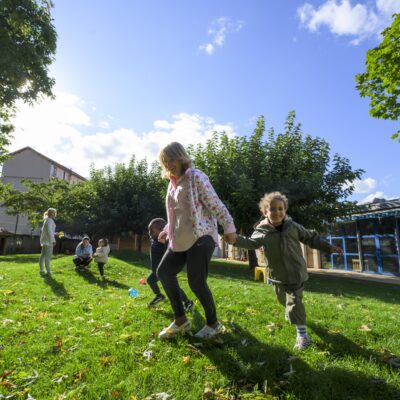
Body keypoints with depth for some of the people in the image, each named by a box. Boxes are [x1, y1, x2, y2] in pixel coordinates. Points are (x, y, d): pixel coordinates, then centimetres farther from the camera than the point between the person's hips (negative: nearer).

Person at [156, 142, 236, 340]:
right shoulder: (173, 182, 16)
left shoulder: (196, 177, -10)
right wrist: (167, 231, 20)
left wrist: (229, 227, -13)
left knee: (196, 281, -10)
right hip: (181, 239, 9)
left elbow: (215, 205, -12)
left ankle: (214, 324, 17)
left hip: (201, 237, -9)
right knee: (164, 272, 8)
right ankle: (180, 320, 23)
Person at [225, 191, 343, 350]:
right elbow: (251, 242, -27)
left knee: (294, 301, -8)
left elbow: (311, 238, 3)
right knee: (283, 299, 24)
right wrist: (236, 240, -46)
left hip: (295, 273, -2)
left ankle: (302, 333, 7)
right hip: (277, 275, 3)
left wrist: (329, 247, 2)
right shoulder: (263, 231, -13)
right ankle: (290, 312, 58)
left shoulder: (293, 226, -9)